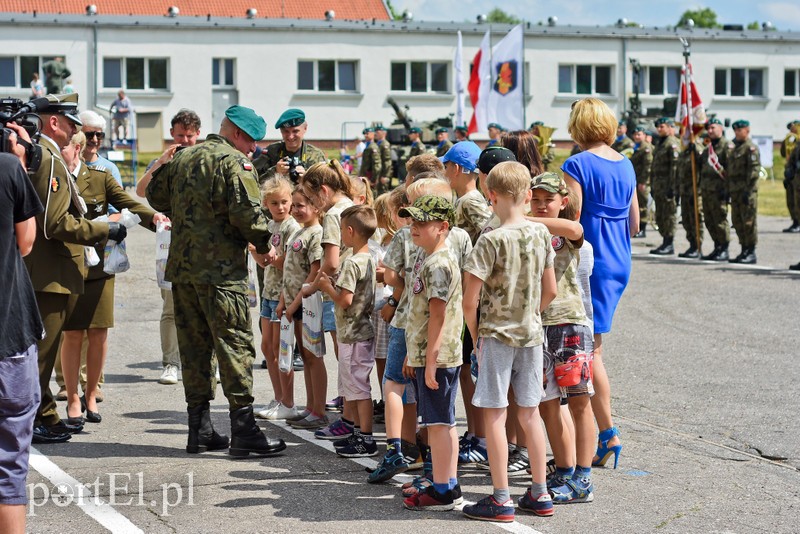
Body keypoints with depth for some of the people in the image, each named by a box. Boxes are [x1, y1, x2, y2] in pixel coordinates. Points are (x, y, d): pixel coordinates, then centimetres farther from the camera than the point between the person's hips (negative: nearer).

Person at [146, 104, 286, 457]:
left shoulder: (182, 158, 15)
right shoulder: (234, 162, -9)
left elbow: (155, 195, 24)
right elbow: (246, 212, -18)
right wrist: (264, 245, -4)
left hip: (181, 267, 8)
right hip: (221, 269, -8)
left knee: (194, 346, 11)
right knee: (235, 346, -4)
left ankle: (199, 430, 16)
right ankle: (243, 431, -4)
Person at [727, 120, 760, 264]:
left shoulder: (750, 148, -9)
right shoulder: (735, 148, 19)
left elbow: (754, 169, -16)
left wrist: (748, 190, -21)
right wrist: (728, 190, 18)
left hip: (747, 191, -9)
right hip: (735, 191, 9)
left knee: (749, 222, -6)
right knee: (737, 222, 10)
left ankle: (751, 253, -3)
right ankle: (744, 251, 18)